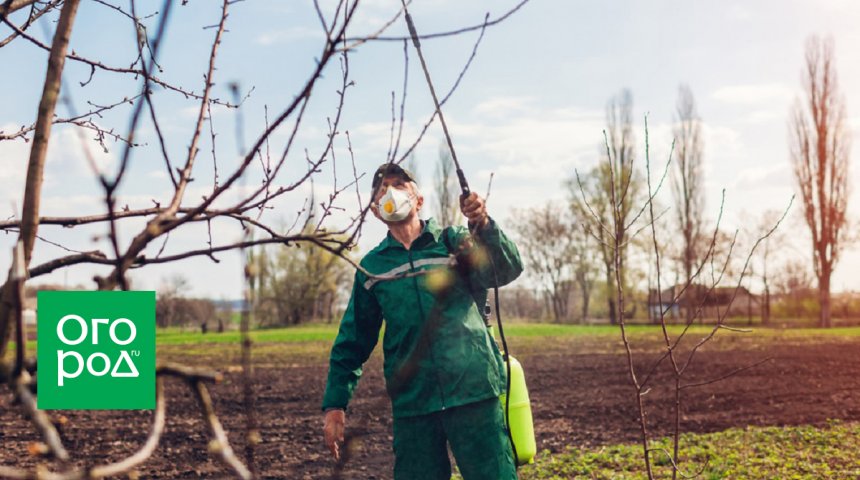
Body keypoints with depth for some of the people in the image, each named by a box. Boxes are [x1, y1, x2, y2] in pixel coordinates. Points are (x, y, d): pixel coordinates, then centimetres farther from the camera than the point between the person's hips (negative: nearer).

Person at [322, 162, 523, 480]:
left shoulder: (453, 242, 6)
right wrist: (335, 405, 12)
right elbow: (352, 341, 17)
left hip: (473, 391, -2)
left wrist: (484, 226, -28)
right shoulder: (371, 266, 12)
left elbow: (506, 270, -10)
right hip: (411, 404, 2)